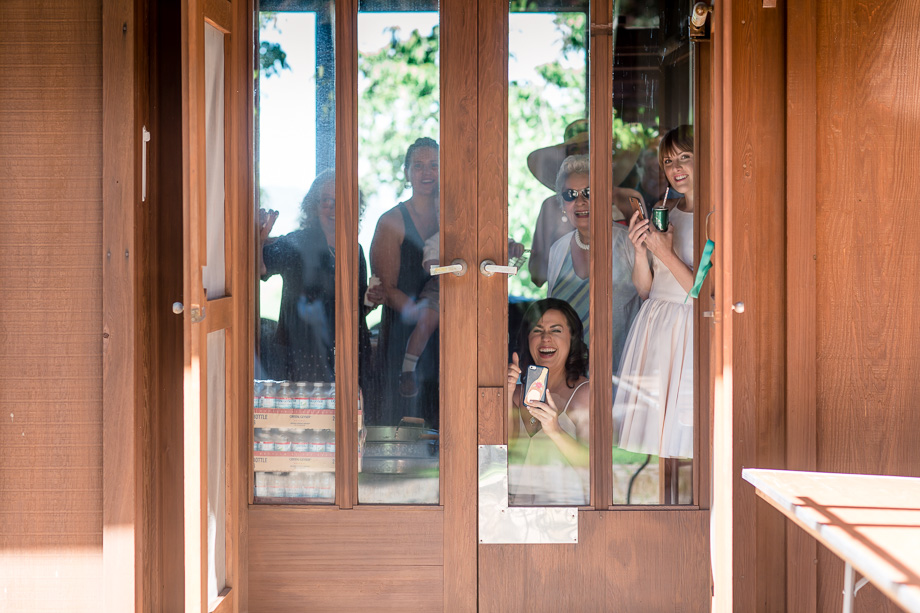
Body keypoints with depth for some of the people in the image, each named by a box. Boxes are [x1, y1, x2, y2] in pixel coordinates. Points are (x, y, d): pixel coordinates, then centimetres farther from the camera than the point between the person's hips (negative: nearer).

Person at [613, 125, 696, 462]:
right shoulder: (663, 211, 9)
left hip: (692, 332, -6)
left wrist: (666, 254, -16)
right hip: (654, 329, 6)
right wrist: (640, 251, -7)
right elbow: (644, 288, 11)